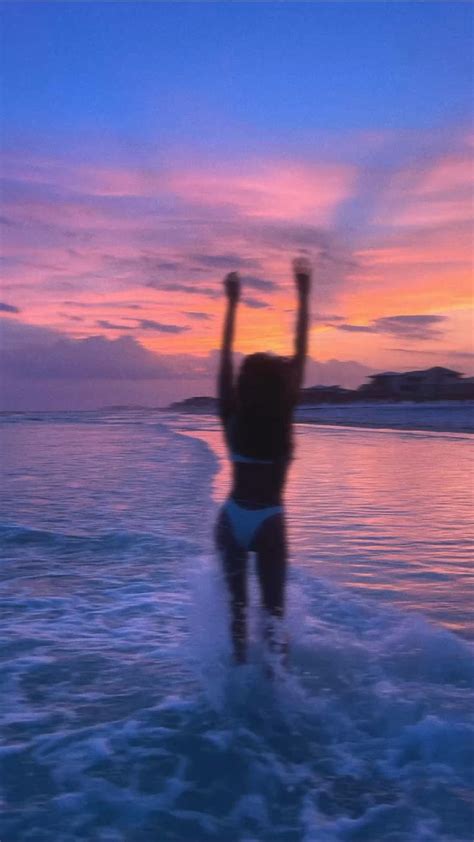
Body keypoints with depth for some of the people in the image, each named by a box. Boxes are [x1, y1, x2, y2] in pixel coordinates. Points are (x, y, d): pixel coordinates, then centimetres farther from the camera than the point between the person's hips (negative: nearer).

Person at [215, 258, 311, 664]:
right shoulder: (283, 421, -12)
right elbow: (301, 357, -9)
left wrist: (232, 302, 3)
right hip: (269, 522, -2)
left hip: (232, 519, 3)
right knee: (273, 606, 5)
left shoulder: (232, 419, -8)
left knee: (237, 602, 18)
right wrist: (303, 295, -6)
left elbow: (225, 358, -2)